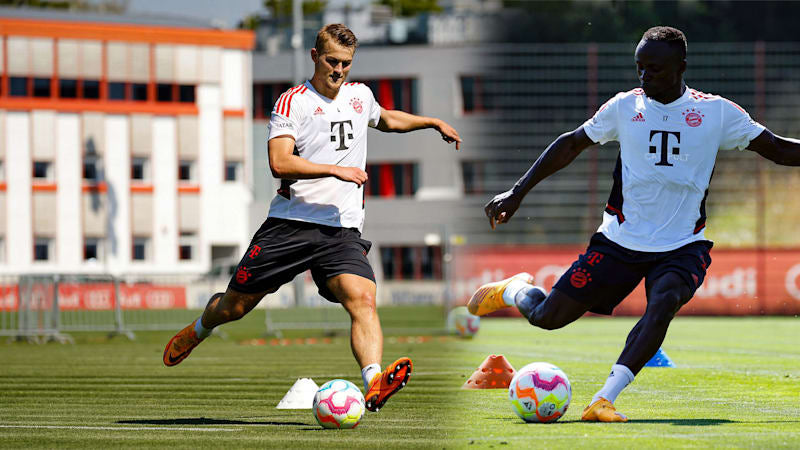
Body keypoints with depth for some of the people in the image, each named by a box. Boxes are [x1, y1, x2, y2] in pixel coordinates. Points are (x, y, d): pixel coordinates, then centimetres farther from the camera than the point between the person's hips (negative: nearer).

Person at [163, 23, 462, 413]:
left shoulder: (360, 96, 16)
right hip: (291, 223, -3)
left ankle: (374, 385, -40)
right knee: (235, 306, 6)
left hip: (341, 231, 3)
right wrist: (337, 169, -20)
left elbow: (387, 120, 41)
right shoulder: (293, 101, -4)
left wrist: (434, 123, 35)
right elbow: (279, 163, -17)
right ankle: (199, 330, 40)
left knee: (362, 300, -23)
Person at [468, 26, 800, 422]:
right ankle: (513, 290, 36)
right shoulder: (625, 107, -1)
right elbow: (572, 144, 11)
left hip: (683, 246, -1)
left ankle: (603, 401, -36)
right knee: (547, 316, -2)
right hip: (621, 241, 1)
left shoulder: (717, 112, -4)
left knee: (664, 302, -34)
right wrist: (517, 192, 8)